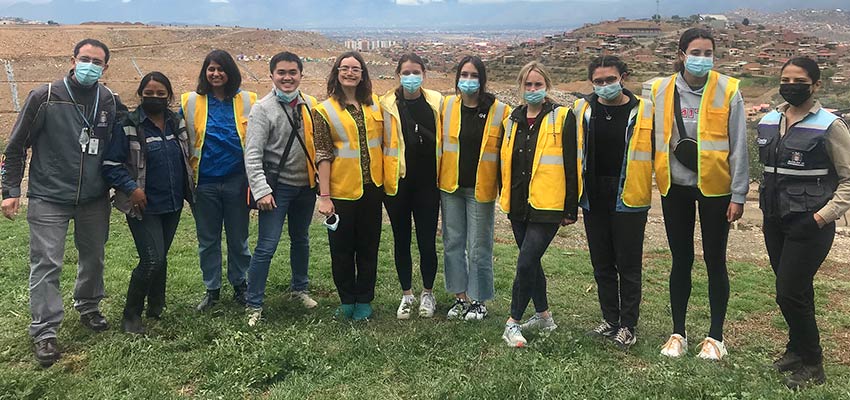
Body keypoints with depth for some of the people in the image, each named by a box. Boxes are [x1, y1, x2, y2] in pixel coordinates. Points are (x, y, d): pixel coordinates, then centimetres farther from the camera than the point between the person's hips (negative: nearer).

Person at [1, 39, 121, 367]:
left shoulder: (111, 102, 1)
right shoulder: (44, 97, -8)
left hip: (95, 198, 4)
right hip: (49, 197, -3)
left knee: (94, 257, 15)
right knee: (46, 263, -3)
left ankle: (88, 308, 36)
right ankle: (45, 332, 6)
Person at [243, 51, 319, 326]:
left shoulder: (309, 105, 5)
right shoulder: (263, 108, -10)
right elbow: (252, 154, -14)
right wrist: (262, 190, -20)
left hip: (306, 185, 5)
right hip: (278, 186, -5)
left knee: (301, 240, 19)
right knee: (267, 246, -5)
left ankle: (299, 288, 38)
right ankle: (254, 305, 7)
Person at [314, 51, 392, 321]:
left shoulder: (374, 104, 7)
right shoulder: (325, 110, -4)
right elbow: (323, 155, -8)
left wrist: (386, 179, 9)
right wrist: (324, 196, -12)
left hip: (372, 187, 3)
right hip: (341, 190, -3)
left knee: (368, 246, 11)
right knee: (342, 248, 7)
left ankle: (364, 300, 25)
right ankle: (346, 300, 25)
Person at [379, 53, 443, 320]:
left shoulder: (436, 102, 2)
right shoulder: (387, 104, -2)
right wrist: (382, 177, -4)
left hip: (427, 183, 0)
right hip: (397, 183, 0)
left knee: (427, 241, 4)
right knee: (401, 240, 10)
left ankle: (427, 293, 24)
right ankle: (407, 295, 26)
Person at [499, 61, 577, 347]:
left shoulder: (561, 118, -6)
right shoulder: (514, 119, 11)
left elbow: (571, 165, -8)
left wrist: (571, 208, -9)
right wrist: (505, 197, 17)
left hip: (547, 206, -6)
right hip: (518, 205, 7)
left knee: (526, 263, -9)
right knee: (531, 261, 16)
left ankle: (513, 322, 5)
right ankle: (543, 316, 32)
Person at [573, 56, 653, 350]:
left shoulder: (643, 111, -4)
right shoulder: (582, 110, 5)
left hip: (628, 199, -4)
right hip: (594, 199, 4)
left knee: (628, 266, 4)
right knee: (602, 265, 13)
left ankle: (628, 327, 17)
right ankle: (610, 321, 27)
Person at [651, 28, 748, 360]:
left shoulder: (727, 91, -6)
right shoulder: (661, 91, -1)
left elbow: (738, 146, -5)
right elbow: (654, 140, 4)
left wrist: (738, 195, -5)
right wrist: (657, 179, 5)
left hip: (715, 187, -2)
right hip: (676, 187, 2)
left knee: (714, 261, 7)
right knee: (681, 261, 10)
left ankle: (716, 336, 21)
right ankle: (678, 333, 23)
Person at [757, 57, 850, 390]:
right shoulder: (768, 122, 8)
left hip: (808, 225, -5)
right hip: (775, 222, 6)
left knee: (790, 293, -5)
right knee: (794, 291, 15)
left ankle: (812, 365, 14)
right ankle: (798, 349, 33)